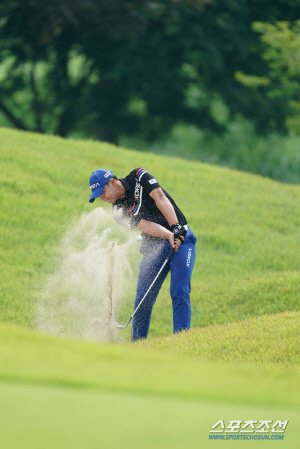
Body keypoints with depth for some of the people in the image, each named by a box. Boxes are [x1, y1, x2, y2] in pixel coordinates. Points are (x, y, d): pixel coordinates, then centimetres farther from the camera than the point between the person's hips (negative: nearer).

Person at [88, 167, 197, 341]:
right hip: (154, 247, 4)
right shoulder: (119, 211, 3)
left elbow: (160, 198, -14)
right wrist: (169, 236, -29)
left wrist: (176, 228, -27)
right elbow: (145, 226, -12)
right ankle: (137, 342, 8)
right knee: (143, 298, -3)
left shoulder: (139, 177, -2)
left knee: (179, 293, -17)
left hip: (181, 237, -4)